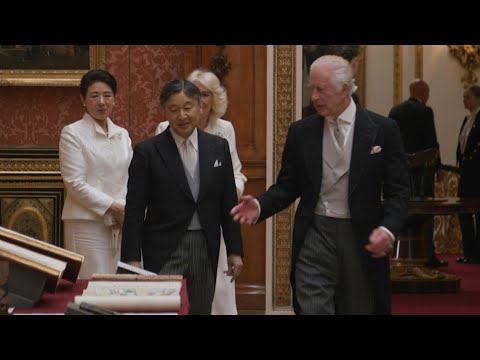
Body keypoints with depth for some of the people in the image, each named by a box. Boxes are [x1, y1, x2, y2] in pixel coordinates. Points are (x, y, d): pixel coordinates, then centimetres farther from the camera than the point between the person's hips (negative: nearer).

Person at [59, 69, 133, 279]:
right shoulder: (72, 133, -1)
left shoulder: (122, 135, 15)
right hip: (88, 224, -5)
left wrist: (128, 211, -3)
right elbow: (75, 184, -8)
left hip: (121, 224, 5)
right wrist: (113, 207, -13)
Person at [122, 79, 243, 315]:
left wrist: (235, 250, 8)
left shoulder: (218, 147, 6)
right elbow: (134, 211, -3)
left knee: (201, 310, 8)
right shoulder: (147, 152, -3)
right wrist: (131, 258, -8)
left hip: (206, 249, 3)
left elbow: (228, 204, 10)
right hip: (165, 251, -3)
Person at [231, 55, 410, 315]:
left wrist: (388, 229, -19)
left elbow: (398, 190, -2)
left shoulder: (383, 130, -3)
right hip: (315, 236, 1)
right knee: (312, 309, -5)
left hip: (362, 238, 0)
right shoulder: (301, 131, 4)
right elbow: (288, 186, 9)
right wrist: (260, 205, -11)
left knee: (360, 309, 12)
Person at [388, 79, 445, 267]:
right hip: (421, 168, -6)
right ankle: (429, 255, -1)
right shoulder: (424, 111, -10)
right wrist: (437, 164, -2)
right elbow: (432, 141, -12)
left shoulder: (395, 111, 9)